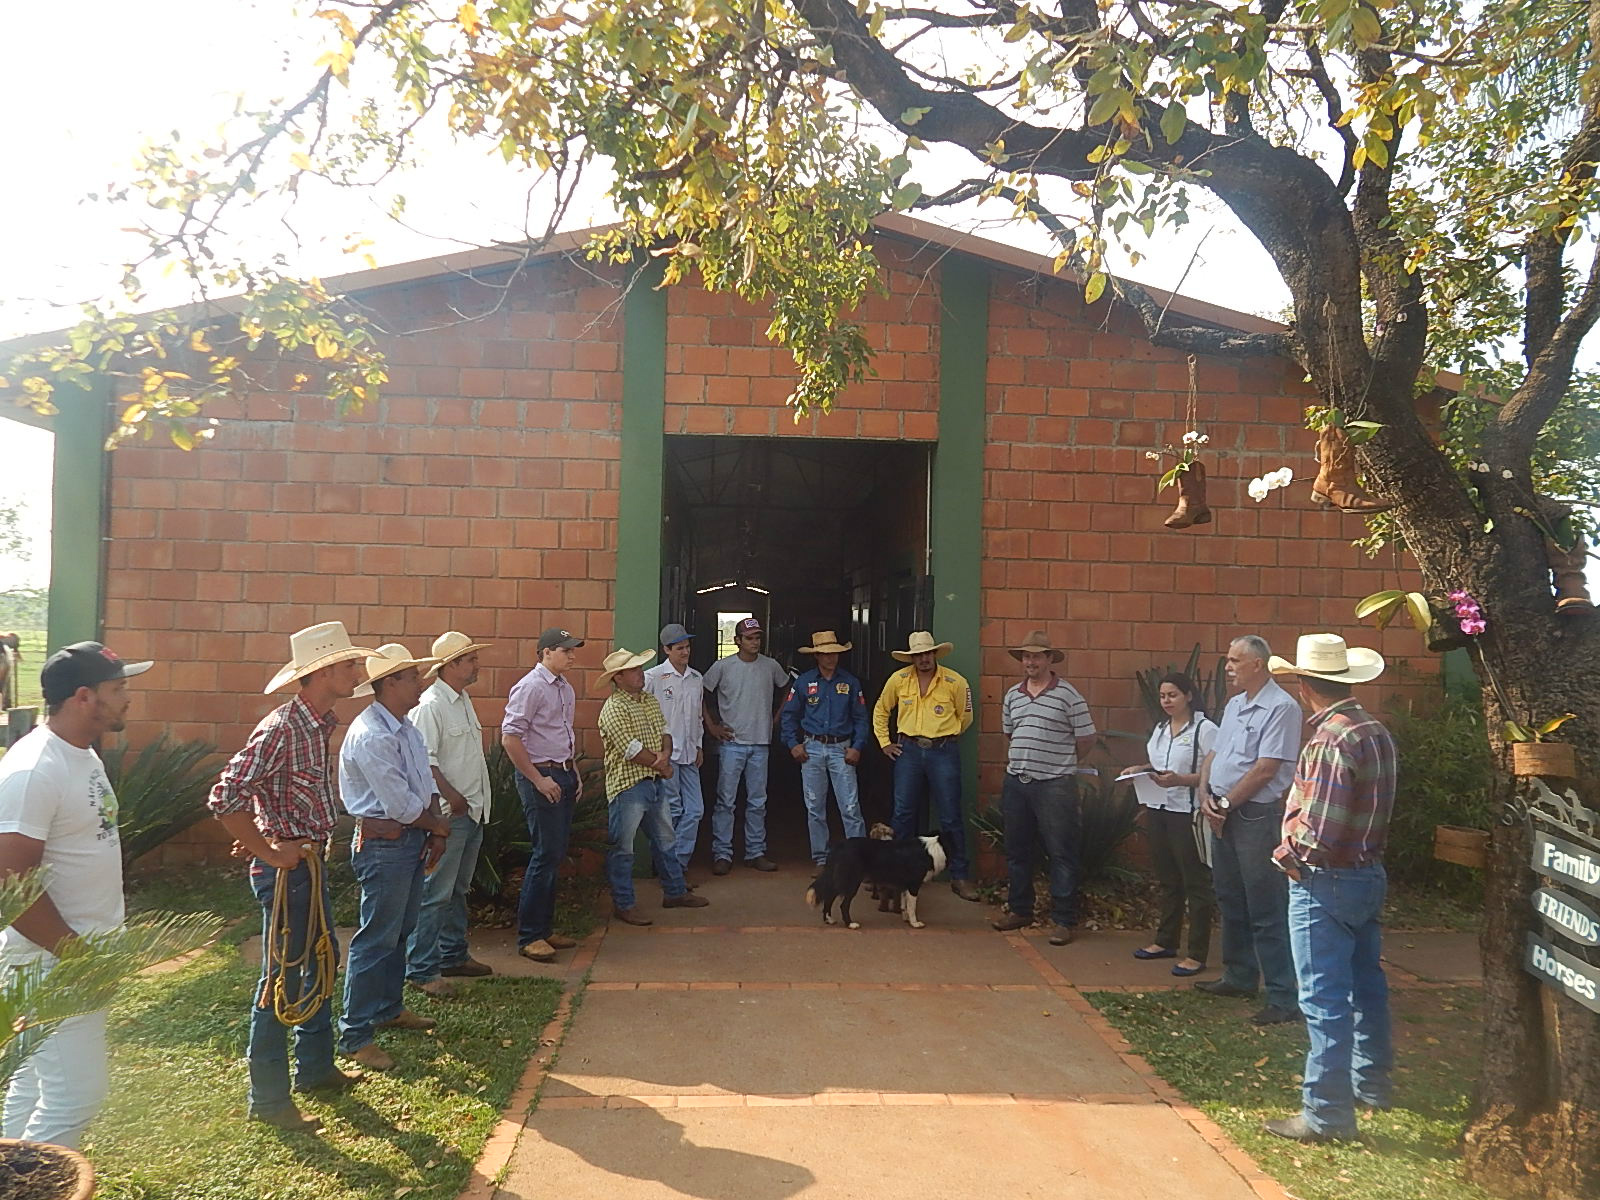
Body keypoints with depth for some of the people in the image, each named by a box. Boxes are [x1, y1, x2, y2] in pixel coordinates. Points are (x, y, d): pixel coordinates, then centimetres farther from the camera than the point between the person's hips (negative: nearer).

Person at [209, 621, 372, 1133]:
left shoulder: (318, 725, 7)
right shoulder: (281, 729, -22)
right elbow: (225, 798, -28)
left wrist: (314, 846, 14)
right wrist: (269, 852, -20)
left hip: (310, 864, 10)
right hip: (285, 872, -10)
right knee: (281, 982, 1)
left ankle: (316, 1067, 37)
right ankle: (269, 1100, 15)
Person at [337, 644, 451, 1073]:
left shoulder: (407, 728, 9)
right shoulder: (371, 735, -22)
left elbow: (425, 783, 12)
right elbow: (400, 805, -22)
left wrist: (434, 833, 0)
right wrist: (438, 825, -6)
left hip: (412, 839, 10)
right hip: (384, 844, -10)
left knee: (401, 930, 20)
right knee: (376, 938, -2)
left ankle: (389, 1008, 36)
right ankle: (354, 1034, 8)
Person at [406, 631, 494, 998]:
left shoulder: (463, 700, 14)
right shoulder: (431, 704, -15)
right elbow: (424, 760, -22)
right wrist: (451, 796, -21)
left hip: (472, 811, 10)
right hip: (449, 814, -9)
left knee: (458, 889, 18)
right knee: (436, 892, -4)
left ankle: (454, 955, 29)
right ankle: (421, 970, 3)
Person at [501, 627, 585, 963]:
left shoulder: (564, 687, 13)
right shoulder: (531, 687, -14)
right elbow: (510, 737, -19)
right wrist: (539, 780, -17)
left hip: (563, 775, 9)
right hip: (540, 776, -9)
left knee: (556, 854, 12)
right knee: (547, 854, -7)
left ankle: (544, 928, 22)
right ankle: (529, 937, 3)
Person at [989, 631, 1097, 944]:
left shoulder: (1067, 694, -7)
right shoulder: (1012, 695, 10)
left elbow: (1087, 739, -2)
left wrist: (1060, 763, 7)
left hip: (1055, 785, -6)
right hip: (1016, 783, 6)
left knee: (1061, 853, -1)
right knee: (1017, 851, 14)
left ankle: (1063, 920, 8)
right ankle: (1019, 910, 28)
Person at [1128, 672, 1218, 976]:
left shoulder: (1205, 729, -10)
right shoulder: (1160, 728, 14)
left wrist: (1180, 779, -25)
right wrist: (1141, 769, 4)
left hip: (1188, 814, -7)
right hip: (1158, 810, 8)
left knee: (1195, 883, 1)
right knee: (1167, 880, 18)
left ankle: (1197, 954, 8)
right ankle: (1166, 942, 30)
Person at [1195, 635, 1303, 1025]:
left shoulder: (1280, 708, -14)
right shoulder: (1233, 706, 15)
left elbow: (1266, 769, -19)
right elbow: (1213, 755, 16)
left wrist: (1226, 804, -12)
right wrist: (1206, 796, 0)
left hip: (1257, 817, -9)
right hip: (1223, 815, 9)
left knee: (1266, 912, -5)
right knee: (1231, 902, 18)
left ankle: (1283, 998, 3)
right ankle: (1239, 978, 31)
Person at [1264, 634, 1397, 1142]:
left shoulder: (1331, 740, -22)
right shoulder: (1376, 731, 6)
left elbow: (1319, 828, -26)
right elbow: (1373, 808, 12)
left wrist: (1289, 853, -8)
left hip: (1324, 881, -9)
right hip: (1369, 872, 9)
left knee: (1324, 1000, -2)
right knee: (1367, 985, 22)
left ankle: (1327, 1113, 6)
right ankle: (1371, 1083, 38)